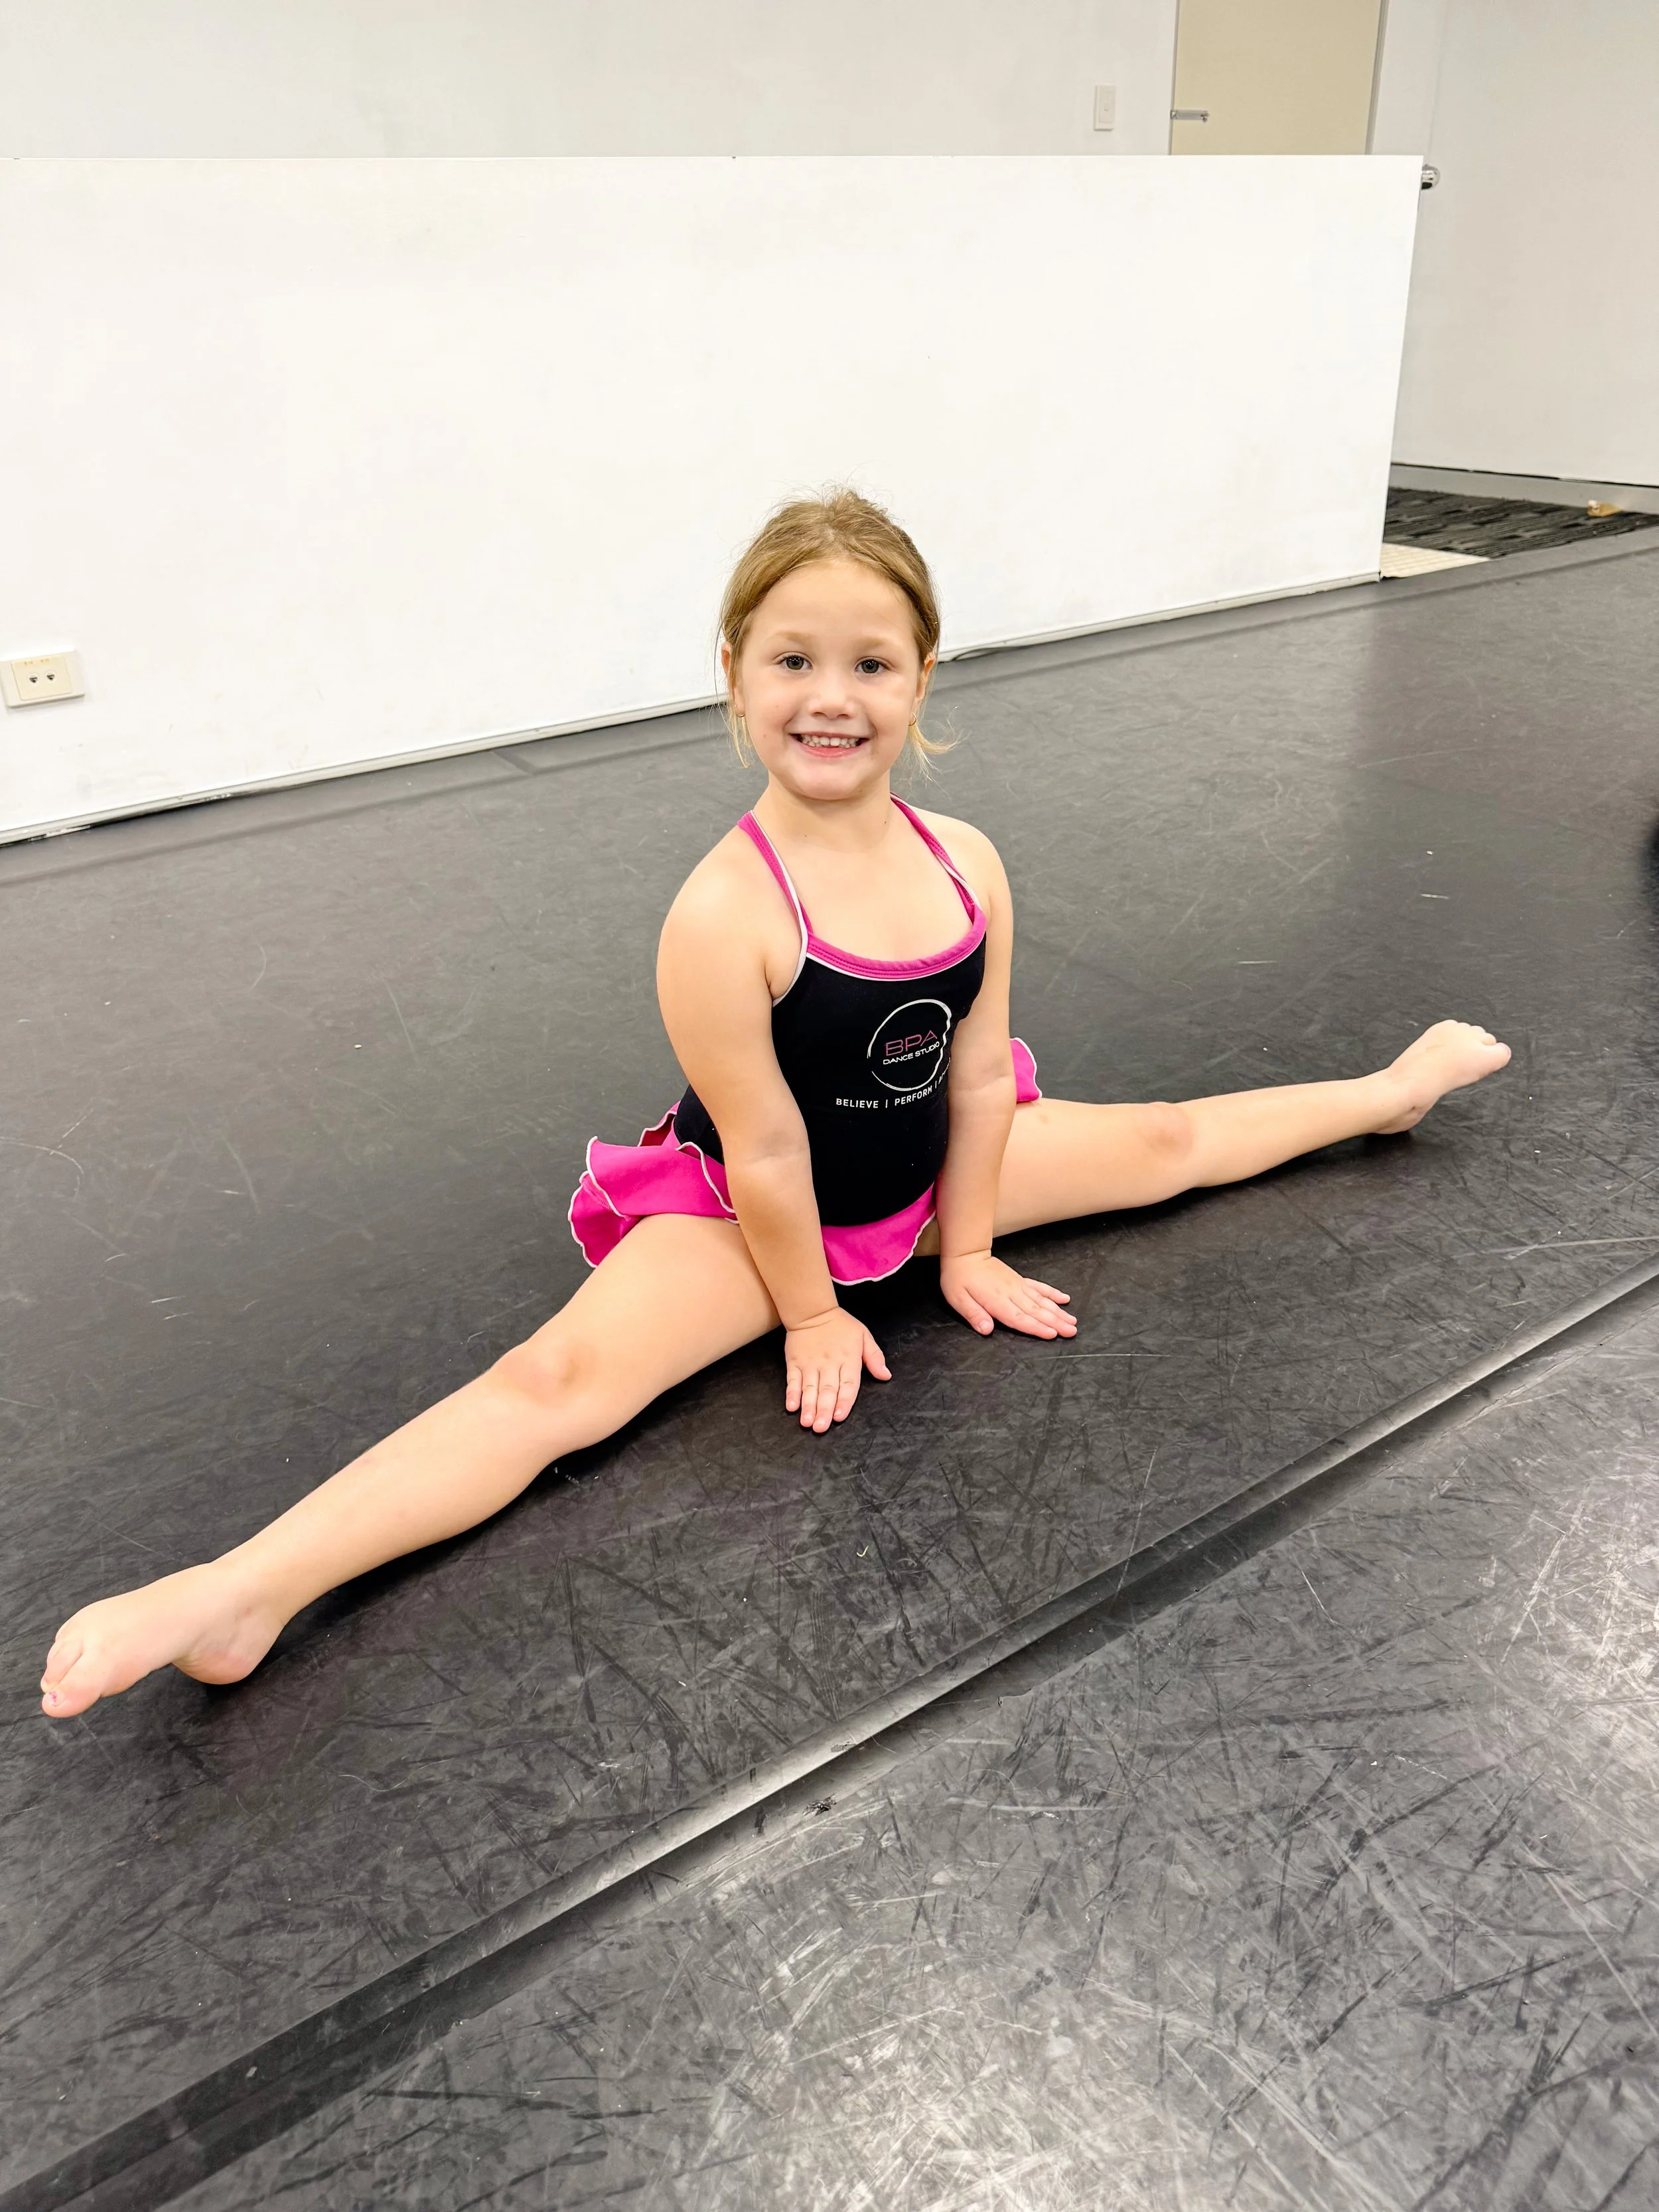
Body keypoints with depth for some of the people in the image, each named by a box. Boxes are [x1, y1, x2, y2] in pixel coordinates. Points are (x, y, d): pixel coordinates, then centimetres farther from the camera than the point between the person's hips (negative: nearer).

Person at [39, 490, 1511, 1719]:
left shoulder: (967, 867, -15)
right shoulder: (724, 917, -32)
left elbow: (978, 1075, -5)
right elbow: (763, 1150, -23)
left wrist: (965, 1251, 2)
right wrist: (811, 1314, -12)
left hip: (924, 1176, 6)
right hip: (741, 1212, -5)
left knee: (1168, 1139, 18)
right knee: (559, 1381, -25)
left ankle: (1390, 1090, 47)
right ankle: (242, 1594, -33)